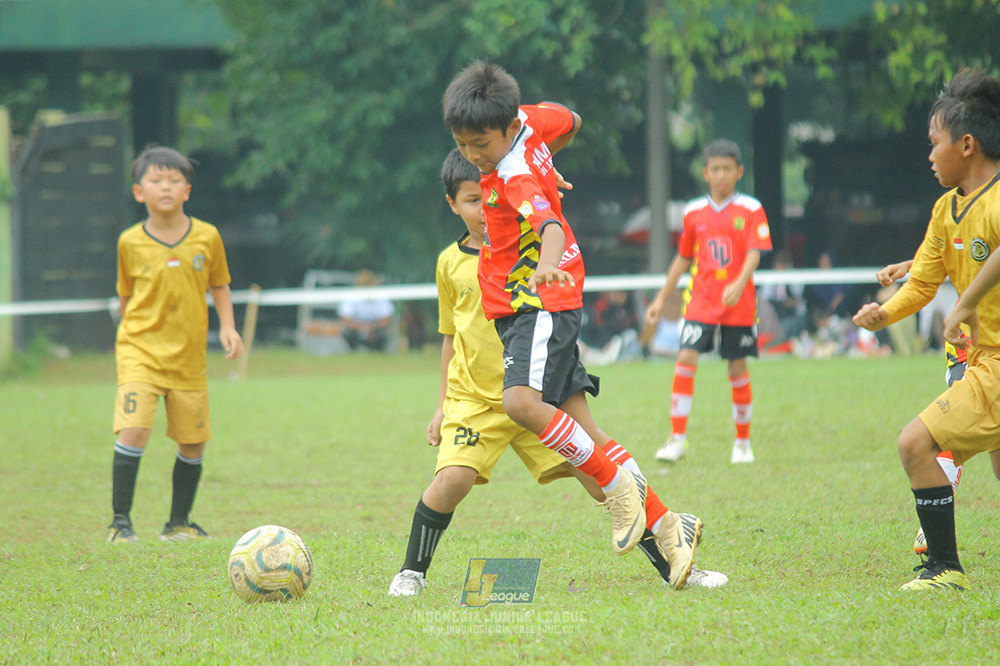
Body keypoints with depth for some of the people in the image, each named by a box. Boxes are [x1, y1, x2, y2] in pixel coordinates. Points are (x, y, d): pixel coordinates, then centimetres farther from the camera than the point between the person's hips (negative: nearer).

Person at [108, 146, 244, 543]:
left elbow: (219, 286, 13)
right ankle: (120, 521, -10)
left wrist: (227, 326, 0)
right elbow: (126, 297, 11)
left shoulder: (207, 237, 0)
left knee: (193, 442, 7)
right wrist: (130, 336, 9)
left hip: (189, 357, 3)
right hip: (141, 350, -3)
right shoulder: (130, 243, -3)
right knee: (134, 430, -19)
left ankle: (179, 523, 25)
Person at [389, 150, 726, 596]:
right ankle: (412, 571, -2)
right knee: (452, 478, -21)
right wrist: (442, 406, 16)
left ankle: (673, 567, 7)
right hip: (474, 396, 1)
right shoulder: (451, 263, 7)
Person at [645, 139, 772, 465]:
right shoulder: (694, 212, 9)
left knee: (737, 368, 3)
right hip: (701, 301, 2)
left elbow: (754, 254, -11)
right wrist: (661, 299, 16)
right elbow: (683, 259, 17)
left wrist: (739, 284, -29)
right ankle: (677, 438, -11)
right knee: (686, 358, -14)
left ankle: (743, 442, 18)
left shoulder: (750, 210, -1)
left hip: (738, 303, -2)